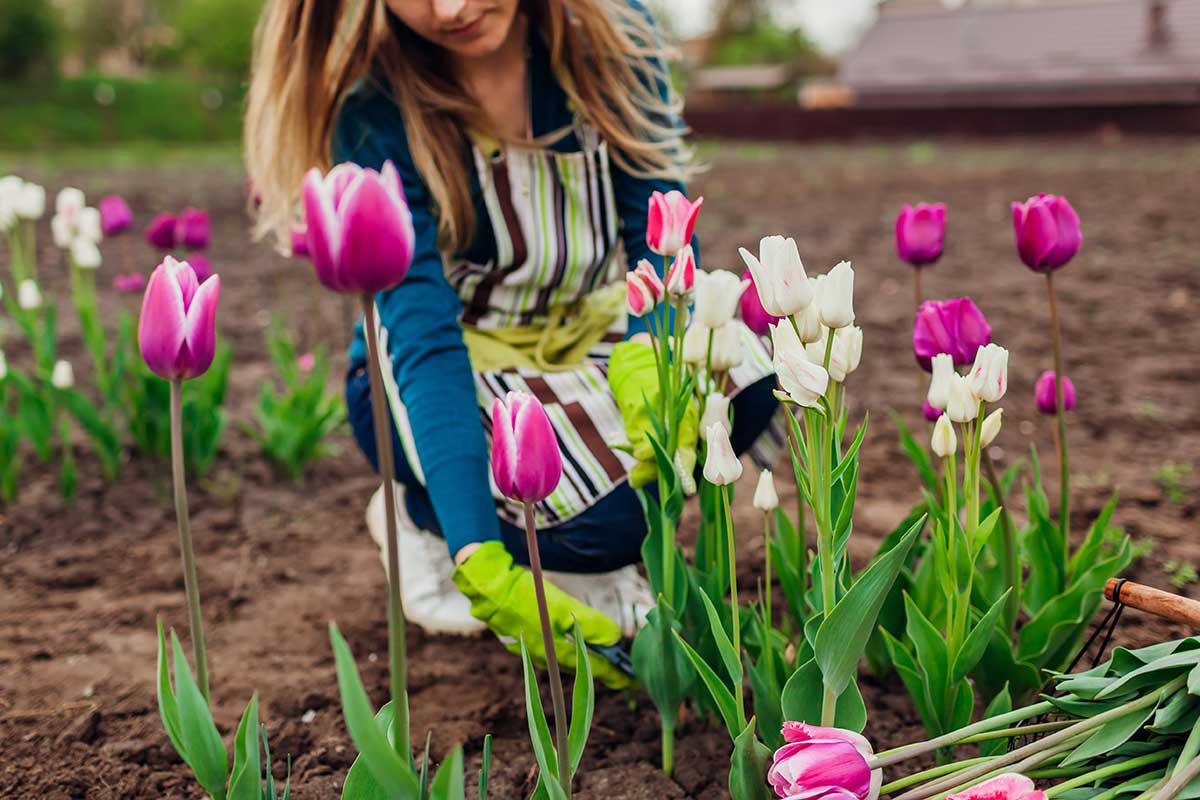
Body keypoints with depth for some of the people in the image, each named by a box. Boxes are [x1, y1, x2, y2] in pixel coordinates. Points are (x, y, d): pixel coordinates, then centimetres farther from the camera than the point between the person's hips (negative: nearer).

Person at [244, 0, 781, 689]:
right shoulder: (374, 110, -24)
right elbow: (422, 341, -31)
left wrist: (649, 354, -38)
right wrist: (481, 568, -41)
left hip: (588, 332, 4)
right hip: (438, 373, -4)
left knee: (744, 381, -24)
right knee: (599, 519, -28)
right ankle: (420, 519, 3)